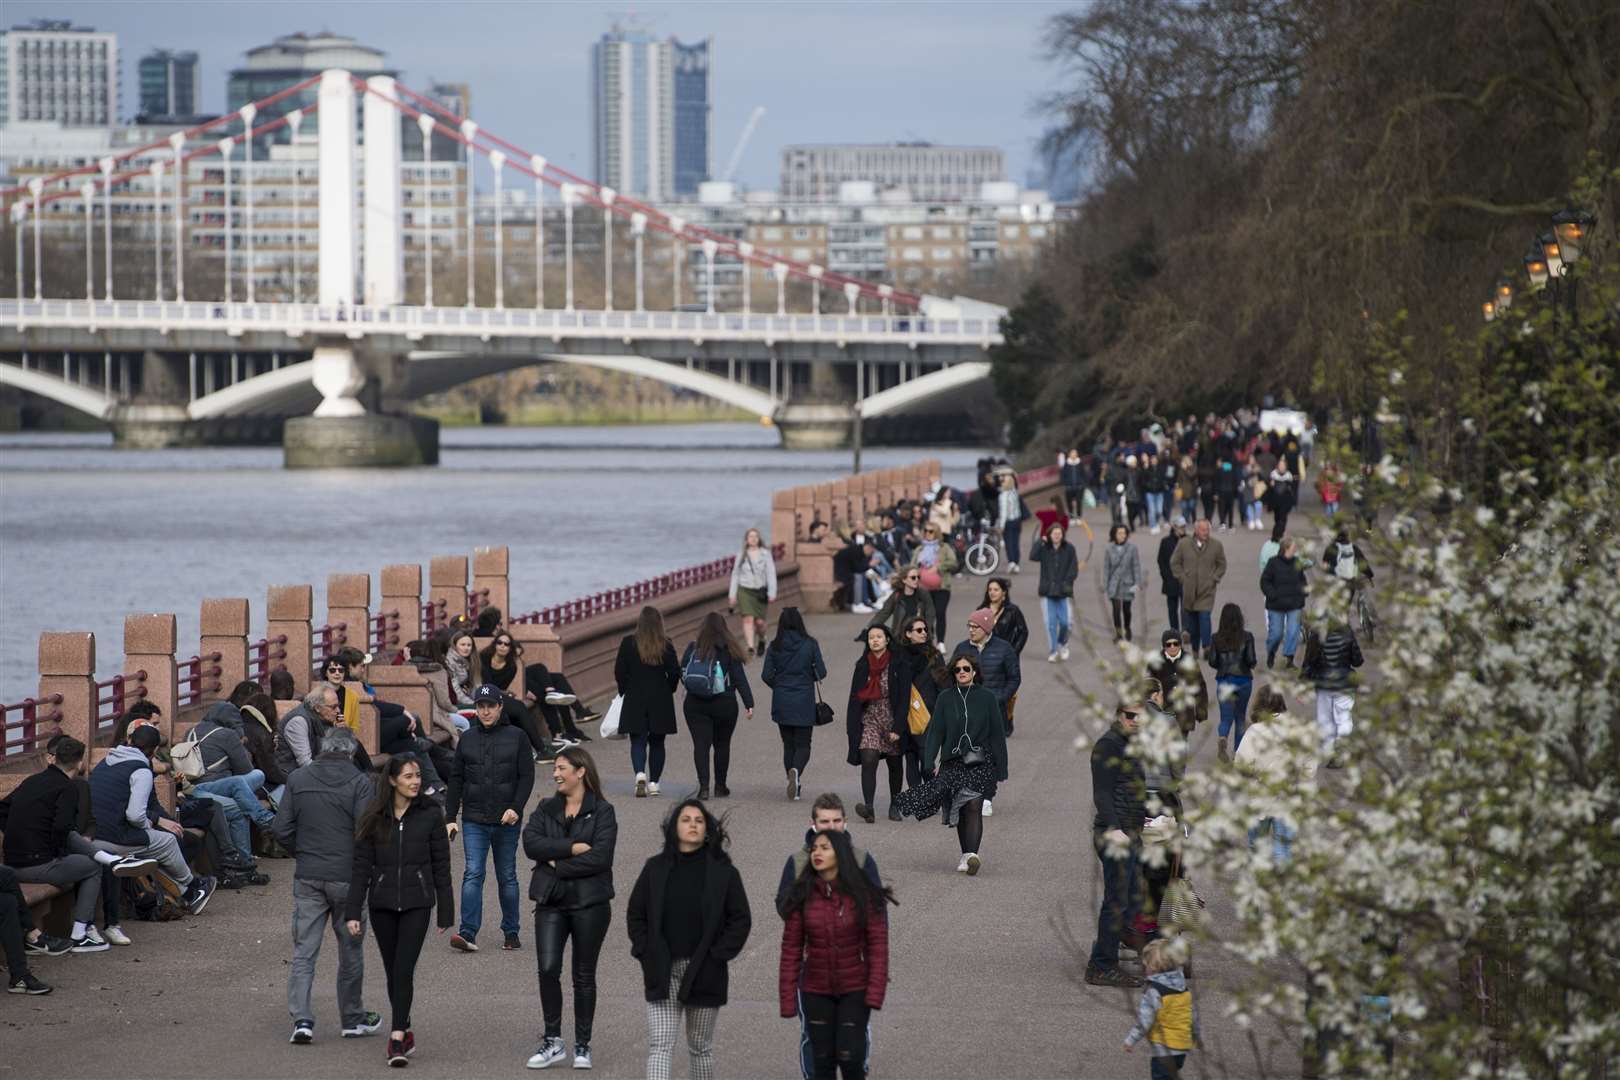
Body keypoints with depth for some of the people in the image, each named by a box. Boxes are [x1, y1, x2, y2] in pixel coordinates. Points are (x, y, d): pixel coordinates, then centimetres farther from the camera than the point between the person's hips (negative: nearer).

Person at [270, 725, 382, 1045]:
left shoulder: (298, 779, 1)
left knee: (303, 951, 3)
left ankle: (301, 1018, -10)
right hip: (347, 877, -2)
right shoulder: (360, 783, -9)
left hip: (307, 877, 2)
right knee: (351, 951, 13)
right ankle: (353, 1019, 23)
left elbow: (281, 829, 1)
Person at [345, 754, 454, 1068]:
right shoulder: (374, 817, 2)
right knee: (393, 972, 10)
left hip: (416, 902, -2)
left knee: (403, 970, -13)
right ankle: (404, 1031, 25)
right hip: (382, 903, 2)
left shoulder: (430, 814, -1)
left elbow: (440, 865, 3)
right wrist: (353, 911, -5)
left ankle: (397, 1038, -17)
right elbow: (361, 866, 1)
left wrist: (446, 912, 3)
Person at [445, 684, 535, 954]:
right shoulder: (468, 739, 8)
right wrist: (450, 818, 4)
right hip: (474, 820, 1)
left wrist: (516, 808, -15)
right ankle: (468, 933, -20)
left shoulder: (517, 737, 2)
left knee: (507, 877, 8)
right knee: (473, 874, -12)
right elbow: (456, 779, 10)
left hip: (507, 821, -1)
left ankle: (511, 932, 18)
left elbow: (527, 777, -1)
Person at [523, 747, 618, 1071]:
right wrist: (573, 848, -15)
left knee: (584, 975, 6)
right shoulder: (546, 809, 10)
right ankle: (552, 1041, 2)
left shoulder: (602, 811, -2)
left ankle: (582, 1045, 15)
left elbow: (600, 858, -15)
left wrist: (558, 865, -11)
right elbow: (531, 844, -7)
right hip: (551, 902, 3)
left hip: (590, 902, -3)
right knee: (548, 969, -9)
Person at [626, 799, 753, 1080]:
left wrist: (717, 956, -7)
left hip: (704, 973, 0)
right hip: (662, 973, 0)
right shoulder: (656, 868, 4)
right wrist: (646, 954, 0)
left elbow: (741, 920, 2)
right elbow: (635, 915, 11)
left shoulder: (723, 872, 0)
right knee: (659, 1046, -10)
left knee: (700, 1048, 11)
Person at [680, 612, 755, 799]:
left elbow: (683, 674, 4)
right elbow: (740, 679, -6)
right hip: (724, 705, 0)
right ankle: (720, 786, 20)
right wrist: (749, 703, -4)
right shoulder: (729, 651, -5)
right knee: (722, 744, 14)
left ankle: (703, 785, -16)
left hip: (695, 704, 0)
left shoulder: (692, 649, -1)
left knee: (701, 744, -3)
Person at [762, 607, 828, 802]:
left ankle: (794, 785, 11)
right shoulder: (810, 644, -6)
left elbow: (766, 676, -4)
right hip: (804, 702, -1)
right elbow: (821, 672, -4)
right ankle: (796, 770, -26)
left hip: (782, 703, 2)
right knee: (803, 744, 4)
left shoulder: (774, 646, -3)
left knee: (788, 744, 13)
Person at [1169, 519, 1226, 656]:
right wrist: (1182, 577, 1)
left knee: (1204, 618, -16)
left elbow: (1221, 565, 11)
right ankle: (1195, 650, 17)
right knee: (1192, 621, 6)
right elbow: (1174, 563, 10)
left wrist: (1214, 579, 1)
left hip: (1207, 590, -1)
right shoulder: (1183, 545, 1)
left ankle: (1206, 647, -13)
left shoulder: (1216, 545, 1)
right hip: (1189, 590, 1)